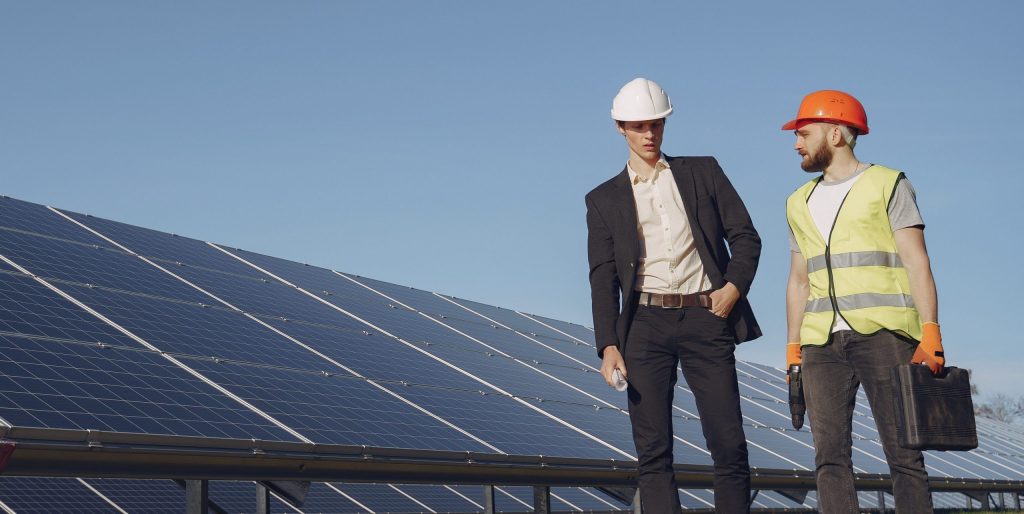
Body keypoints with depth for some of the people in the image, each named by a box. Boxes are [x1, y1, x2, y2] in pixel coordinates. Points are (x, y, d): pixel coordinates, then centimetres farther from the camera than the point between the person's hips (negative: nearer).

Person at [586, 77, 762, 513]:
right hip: (645, 323, 0)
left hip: (706, 318, 0)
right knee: (653, 451, -2)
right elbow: (602, 278, 5)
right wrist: (608, 346, -6)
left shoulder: (703, 172, 14)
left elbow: (745, 236, 13)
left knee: (729, 444, -4)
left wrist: (734, 286, -5)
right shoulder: (604, 199, 13)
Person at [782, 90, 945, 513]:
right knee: (829, 454, -4)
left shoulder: (888, 186, 6)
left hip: (883, 333, -4)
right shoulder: (800, 203, 21)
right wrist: (793, 350, 14)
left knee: (903, 452, -7)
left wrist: (930, 334, -11)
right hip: (822, 342, 5)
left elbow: (917, 263, -1)